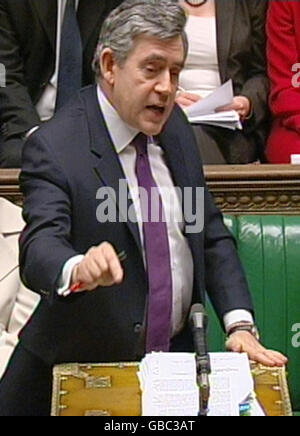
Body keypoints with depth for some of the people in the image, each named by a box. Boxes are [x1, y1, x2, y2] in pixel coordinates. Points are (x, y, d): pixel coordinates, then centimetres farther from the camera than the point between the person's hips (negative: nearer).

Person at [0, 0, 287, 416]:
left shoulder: (174, 125, 7)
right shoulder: (53, 147, -14)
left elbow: (212, 234, 9)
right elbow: (40, 245, -27)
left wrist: (240, 324, -5)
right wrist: (78, 269, -51)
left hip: (178, 353, 4)